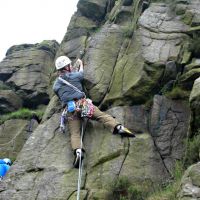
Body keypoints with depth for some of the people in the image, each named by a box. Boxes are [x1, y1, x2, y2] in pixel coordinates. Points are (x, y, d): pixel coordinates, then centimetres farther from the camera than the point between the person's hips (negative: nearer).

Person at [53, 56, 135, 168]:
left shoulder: (55, 85, 17)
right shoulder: (74, 75, 12)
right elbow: (81, 72, 35)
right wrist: (80, 64, 55)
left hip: (70, 109, 2)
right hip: (83, 103, -2)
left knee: (75, 133, -5)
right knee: (102, 115, -4)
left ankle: (78, 151, -29)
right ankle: (118, 127, -25)